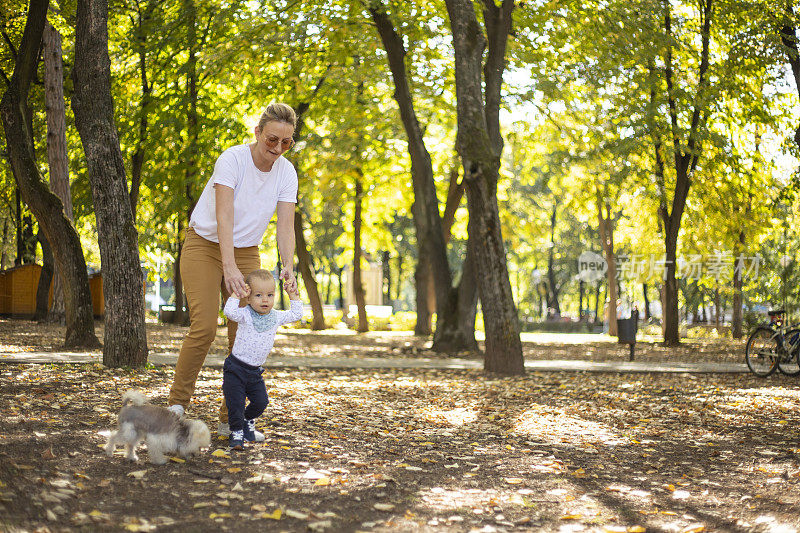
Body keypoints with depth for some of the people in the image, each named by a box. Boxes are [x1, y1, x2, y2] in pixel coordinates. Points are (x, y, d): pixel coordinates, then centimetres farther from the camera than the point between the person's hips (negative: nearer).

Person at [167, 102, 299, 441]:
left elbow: (285, 226, -14)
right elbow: (224, 217, -33)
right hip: (205, 245, -5)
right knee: (204, 327, -17)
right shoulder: (232, 160, -23)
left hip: (246, 252, 5)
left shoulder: (286, 173, -8)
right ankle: (177, 404, -1)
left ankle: (231, 419, 4)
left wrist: (288, 267, -32)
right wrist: (229, 267, -45)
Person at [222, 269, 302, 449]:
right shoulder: (245, 315, -13)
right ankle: (236, 431, 10)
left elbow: (296, 315, 14)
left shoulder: (276, 317, 2)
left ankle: (249, 420, 27)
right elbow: (229, 311, -31)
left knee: (261, 401, -1)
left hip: (255, 371, 4)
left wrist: (294, 296, 9)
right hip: (235, 368, -4)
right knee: (235, 403, -7)